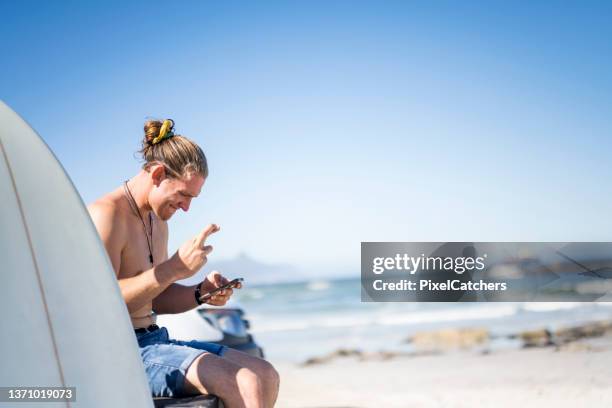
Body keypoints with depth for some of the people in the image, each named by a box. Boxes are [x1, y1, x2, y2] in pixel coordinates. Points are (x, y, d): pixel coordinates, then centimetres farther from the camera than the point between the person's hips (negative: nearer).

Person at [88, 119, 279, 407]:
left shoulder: (158, 221, 18)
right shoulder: (106, 214, -13)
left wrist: (201, 293, 4)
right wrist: (175, 267, -27)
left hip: (156, 340, 10)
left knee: (266, 376, 0)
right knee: (246, 384, -24)